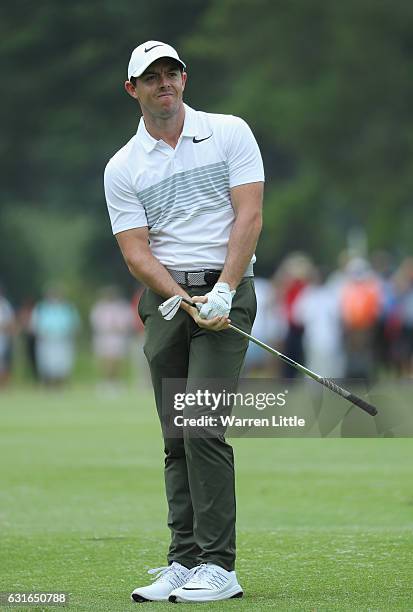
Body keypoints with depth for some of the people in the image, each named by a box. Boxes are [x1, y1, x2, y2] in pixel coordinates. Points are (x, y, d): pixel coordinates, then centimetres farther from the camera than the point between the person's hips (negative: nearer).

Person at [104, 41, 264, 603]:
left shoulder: (229, 133, 2)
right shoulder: (122, 168, 7)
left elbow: (249, 216, -5)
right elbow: (136, 252, 0)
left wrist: (222, 292, -17)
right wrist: (185, 300, -16)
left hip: (224, 293, -4)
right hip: (163, 299, 4)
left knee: (202, 429, -14)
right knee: (176, 441, 4)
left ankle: (218, 567, -14)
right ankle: (184, 563, 7)